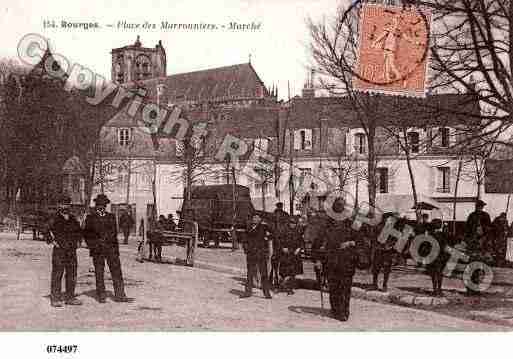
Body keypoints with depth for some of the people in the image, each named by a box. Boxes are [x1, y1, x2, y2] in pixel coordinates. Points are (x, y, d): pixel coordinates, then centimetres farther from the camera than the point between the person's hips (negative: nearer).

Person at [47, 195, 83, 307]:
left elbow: (79, 231, 26)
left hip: (72, 251, 6)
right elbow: (48, 232, -6)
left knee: (72, 275, 8)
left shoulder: (73, 220, 12)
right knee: (57, 275, -4)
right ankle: (55, 299, 2)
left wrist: (78, 241, 14)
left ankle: (70, 298, 17)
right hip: (59, 251, -5)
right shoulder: (55, 220, -4)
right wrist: (54, 242, -10)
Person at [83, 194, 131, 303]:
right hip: (97, 250, -2)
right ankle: (101, 296, 12)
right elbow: (86, 234, 8)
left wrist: (116, 248, 9)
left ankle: (119, 295, 3)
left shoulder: (111, 217, 12)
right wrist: (93, 245, -4)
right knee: (99, 273, 2)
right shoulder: (90, 218, 5)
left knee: (116, 270, -1)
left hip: (111, 249, 2)